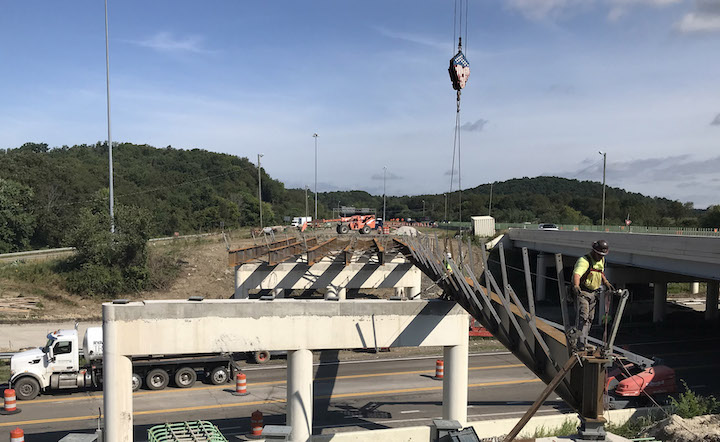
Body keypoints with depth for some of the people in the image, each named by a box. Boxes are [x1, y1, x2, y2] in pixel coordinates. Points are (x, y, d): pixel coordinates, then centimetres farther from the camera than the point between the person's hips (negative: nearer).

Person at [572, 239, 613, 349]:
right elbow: (577, 273, -42)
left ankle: (584, 341, 23)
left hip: (593, 293, 8)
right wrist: (576, 285, -59)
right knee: (583, 316, -18)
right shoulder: (584, 260, -23)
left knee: (590, 318, 12)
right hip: (582, 292, -8)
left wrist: (606, 282, 17)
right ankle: (580, 343, -19)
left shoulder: (601, 260, 6)